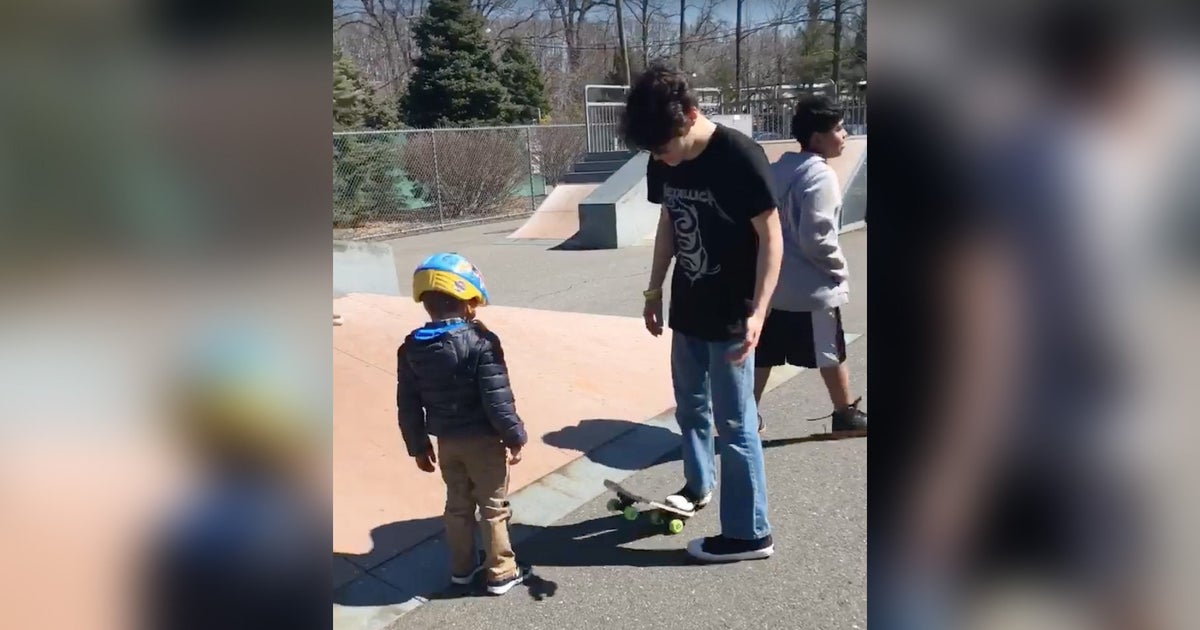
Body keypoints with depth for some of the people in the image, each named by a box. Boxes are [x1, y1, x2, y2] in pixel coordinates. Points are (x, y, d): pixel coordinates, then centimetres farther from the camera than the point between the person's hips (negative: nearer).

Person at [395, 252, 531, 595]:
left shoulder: (411, 348, -3)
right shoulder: (481, 342, -21)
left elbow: (408, 404, 2)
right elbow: (497, 398, -22)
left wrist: (418, 445, 12)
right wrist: (515, 436, -9)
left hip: (446, 441, 5)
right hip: (483, 439, -5)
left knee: (458, 505, 21)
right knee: (493, 507, 9)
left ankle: (462, 567, 34)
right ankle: (501, 573, 19)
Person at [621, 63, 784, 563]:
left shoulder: (740, 157, -21)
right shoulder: (663, 163, -1)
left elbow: (771, 239, -17)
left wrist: (757, 312, -23)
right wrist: (654, 290, 16)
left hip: (731, 316, -7)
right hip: (687, 309, 7)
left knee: (734, 423, 0)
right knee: (690, 408, 22)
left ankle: (749, 533, 11)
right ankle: (699, 485, 44)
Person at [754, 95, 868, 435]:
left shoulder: (776, 170, 7)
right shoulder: (820, 176, -18)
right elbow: (816, 238, -22)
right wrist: (839, 268, -7)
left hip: (772, 281, 7)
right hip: (813, 286, -7)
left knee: (764, 353, 12)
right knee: (831, 354, 9)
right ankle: (846, 414, 23)